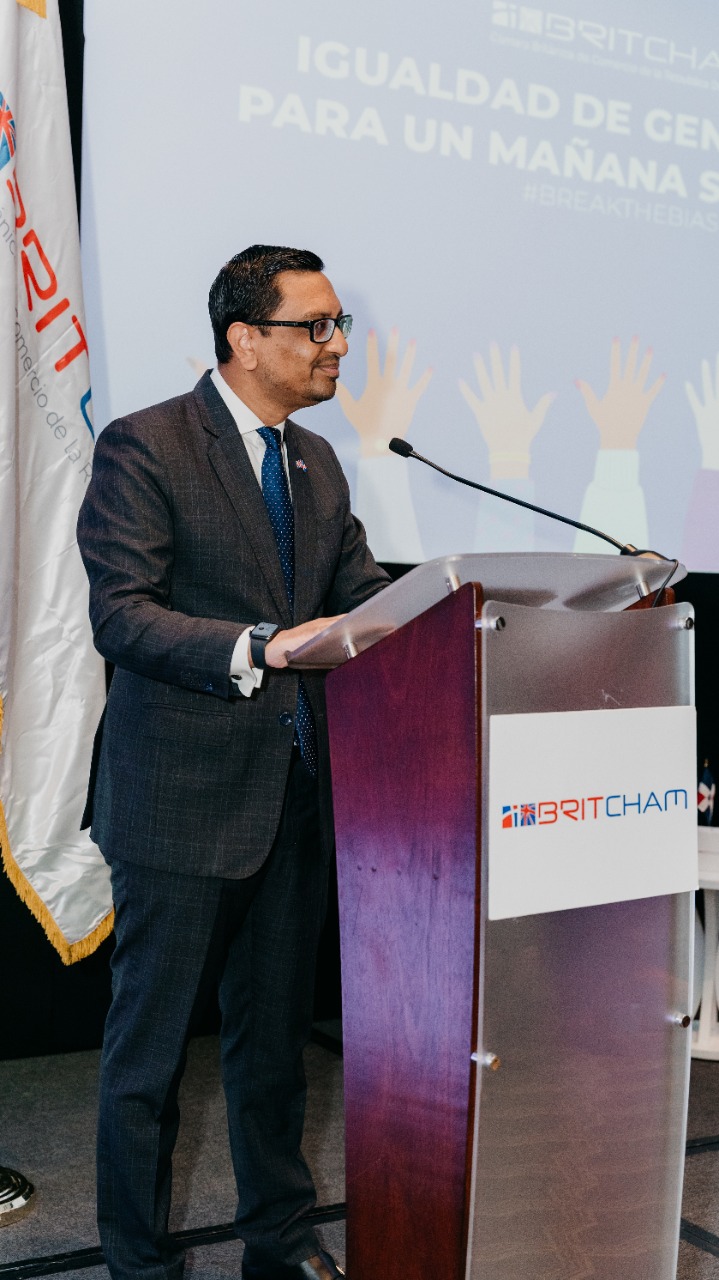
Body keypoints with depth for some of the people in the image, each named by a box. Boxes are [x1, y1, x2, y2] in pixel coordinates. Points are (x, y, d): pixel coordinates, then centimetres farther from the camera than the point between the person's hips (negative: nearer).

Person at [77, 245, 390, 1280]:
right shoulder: (144, 447, -10)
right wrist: (258, 647, -29)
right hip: (181, 798, -7)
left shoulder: (316, 462, 14)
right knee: (150, 1048, 8)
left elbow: (365, 597, 12)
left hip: (294, 796, 7)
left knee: (276, 1038, 18)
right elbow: (120, 614, -17)